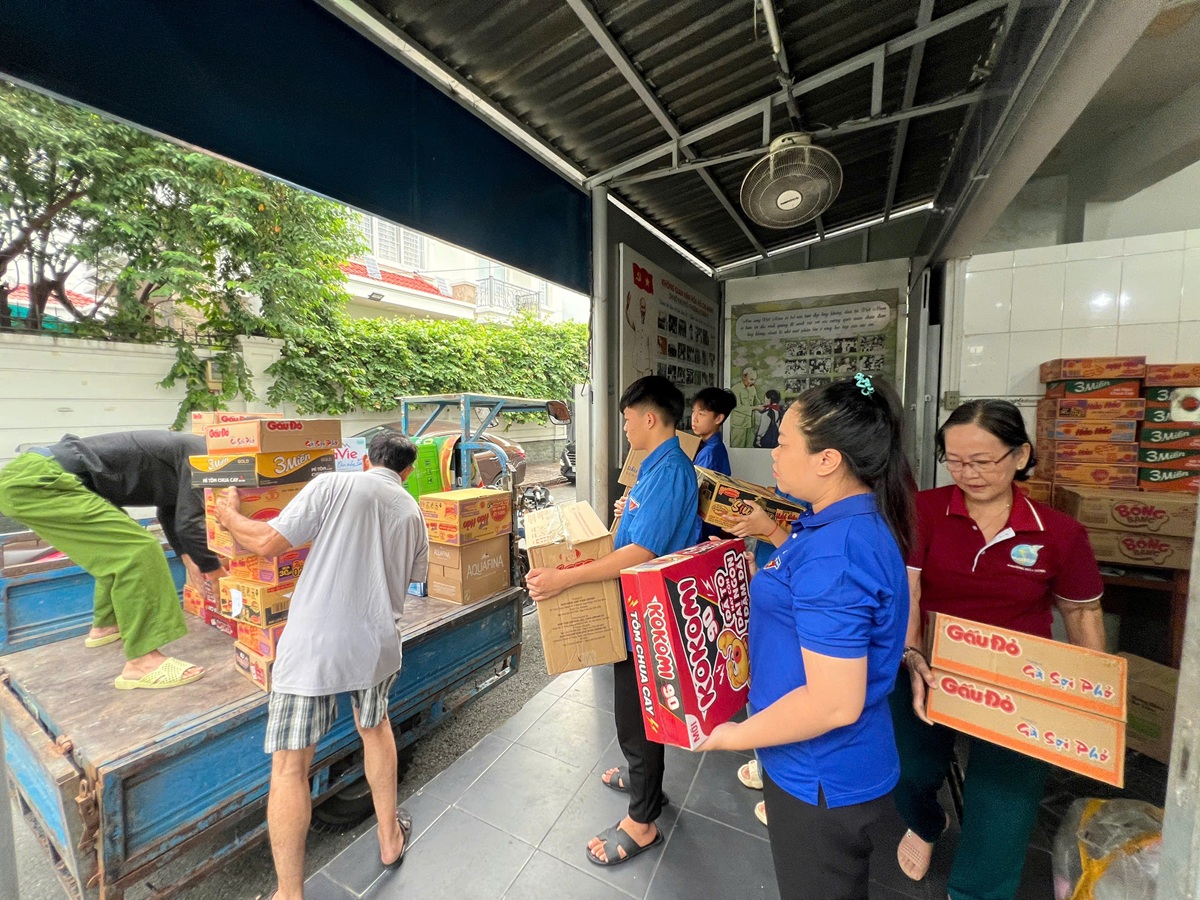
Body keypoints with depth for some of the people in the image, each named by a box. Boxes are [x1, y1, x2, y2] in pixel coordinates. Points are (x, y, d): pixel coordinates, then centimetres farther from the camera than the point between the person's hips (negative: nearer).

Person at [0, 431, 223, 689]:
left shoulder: (183, 452, 15)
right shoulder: (199, 454, -14)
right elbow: (190, 522, -17)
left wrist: (189, 559, 28)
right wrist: (213, 570, -2)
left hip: (34, 474, 11)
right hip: (34, 482, -11)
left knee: (119, 547, 23)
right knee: (138, 549, -17)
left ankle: (105, 625, 39)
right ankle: (142, 661, -13)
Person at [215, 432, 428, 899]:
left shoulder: (334, 485, -8)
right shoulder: (414, 513, 6)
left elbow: (268, 543, -10)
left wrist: (230, 517, 10)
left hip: (314, 646, -4)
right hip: (377, 645, 5)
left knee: (289, 767, 11)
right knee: (375, 727, 29)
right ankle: (390, 838, 44)